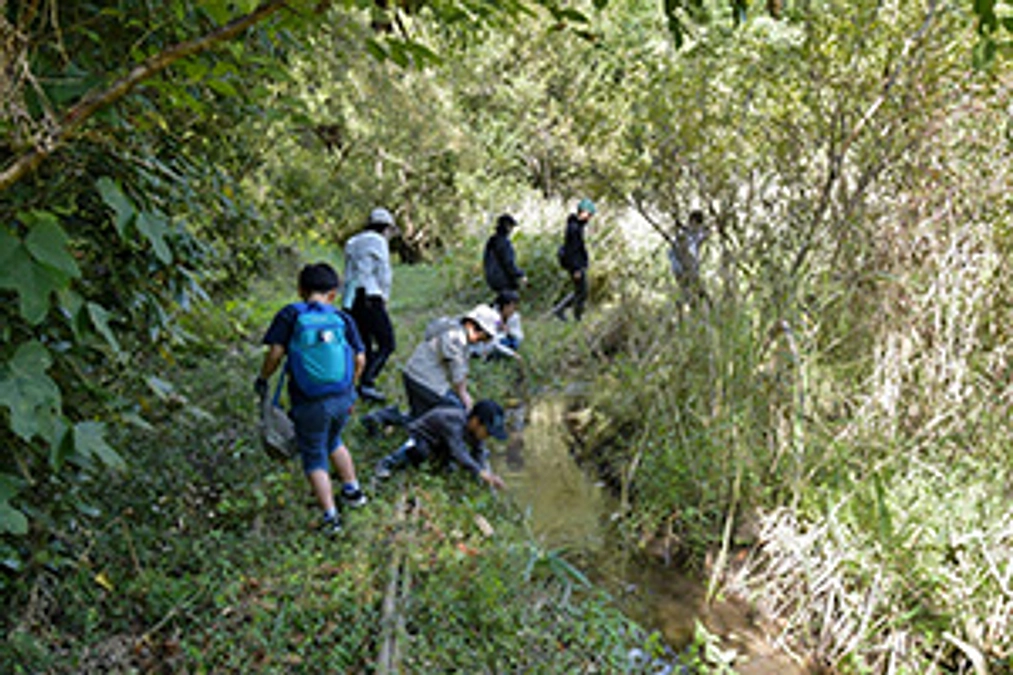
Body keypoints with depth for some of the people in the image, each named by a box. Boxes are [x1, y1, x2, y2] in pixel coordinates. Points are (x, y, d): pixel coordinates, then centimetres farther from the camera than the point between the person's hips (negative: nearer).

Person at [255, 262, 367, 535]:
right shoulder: (343, 318, 1)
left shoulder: (290, 315, -7)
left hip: (309, 403, -3)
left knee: (314, 458, 11)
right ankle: (353, 490, 40)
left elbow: (275, 353, -11)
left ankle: (330, 516, 8)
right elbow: (359, 359, 2)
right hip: (342, 397, 4)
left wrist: (262, 380, 6)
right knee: (334, 442, 31)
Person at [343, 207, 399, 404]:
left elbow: (349, 275, 19)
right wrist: (384, 297, 9)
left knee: (364, 346, 13)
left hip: (350, 301, 8)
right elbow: (384, 274, -6)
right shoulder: (378, 241, -2)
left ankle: (362, 386, 9)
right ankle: (367, 384, -17)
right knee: (387, 344, -5)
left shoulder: (352, 243, 21)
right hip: (370, 298, -8)